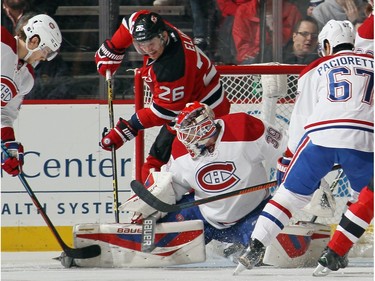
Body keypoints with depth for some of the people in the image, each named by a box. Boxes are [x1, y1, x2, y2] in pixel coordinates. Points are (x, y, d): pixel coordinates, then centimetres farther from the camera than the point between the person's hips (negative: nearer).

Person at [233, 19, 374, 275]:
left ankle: (255, 249, -1)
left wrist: (290, 158, 24)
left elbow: (301, 118, 18)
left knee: (291, 194, 10)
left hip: (320, 137, 0)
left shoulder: (316, 70, 20)